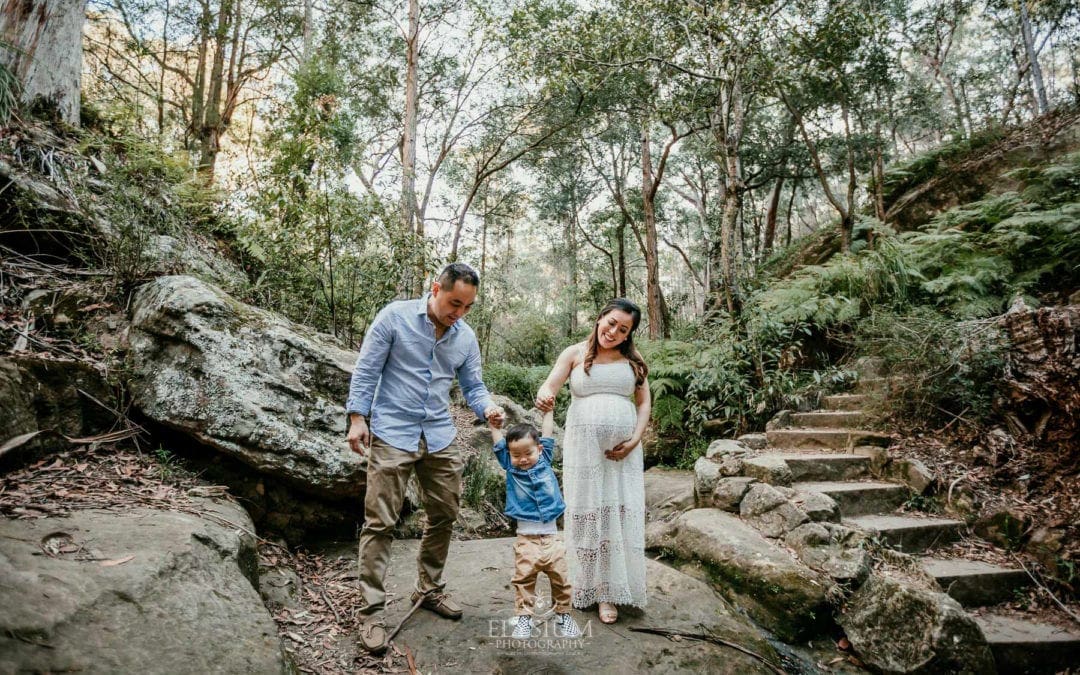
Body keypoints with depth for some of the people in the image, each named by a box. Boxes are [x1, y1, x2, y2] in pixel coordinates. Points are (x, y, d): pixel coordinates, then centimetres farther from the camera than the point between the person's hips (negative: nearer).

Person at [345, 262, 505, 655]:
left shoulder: (466, 337, 5)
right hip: (392, 434, -5)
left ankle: (429, 590, 32)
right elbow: (366, 370, -6)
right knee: (380, 523, -3)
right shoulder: (394, 317, -8)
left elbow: (472, 385, 9)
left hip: (440, 437, 5)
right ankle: (371, 610, 7)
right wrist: (357, 417, -12)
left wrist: (487, 409, -12)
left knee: (443, 517, 13)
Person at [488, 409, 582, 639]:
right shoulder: (510, 466, 3)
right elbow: (498, 442, 2)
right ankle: (524, 617, 11)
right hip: (526, 538, -1)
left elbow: (547, 433, 9)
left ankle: (563, 615, 20)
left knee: (560, 577, 5)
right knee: (524, 578, -2)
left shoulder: (545, 460, 5)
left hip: (551, 535, 1)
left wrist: (548, 410, 9)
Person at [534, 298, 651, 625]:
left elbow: (644, 402, 10)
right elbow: (550, 385, -8)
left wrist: (635, 440, -5)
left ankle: (611, 590, 10)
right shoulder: (575, 353, 2)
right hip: (584, 446, -2)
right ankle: (590, 586, 14)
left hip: (623, 448, 2)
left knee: (622, 513, 0)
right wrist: (544, 395, -33)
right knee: (588, 513, 2)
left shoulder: (632, 359, 9)